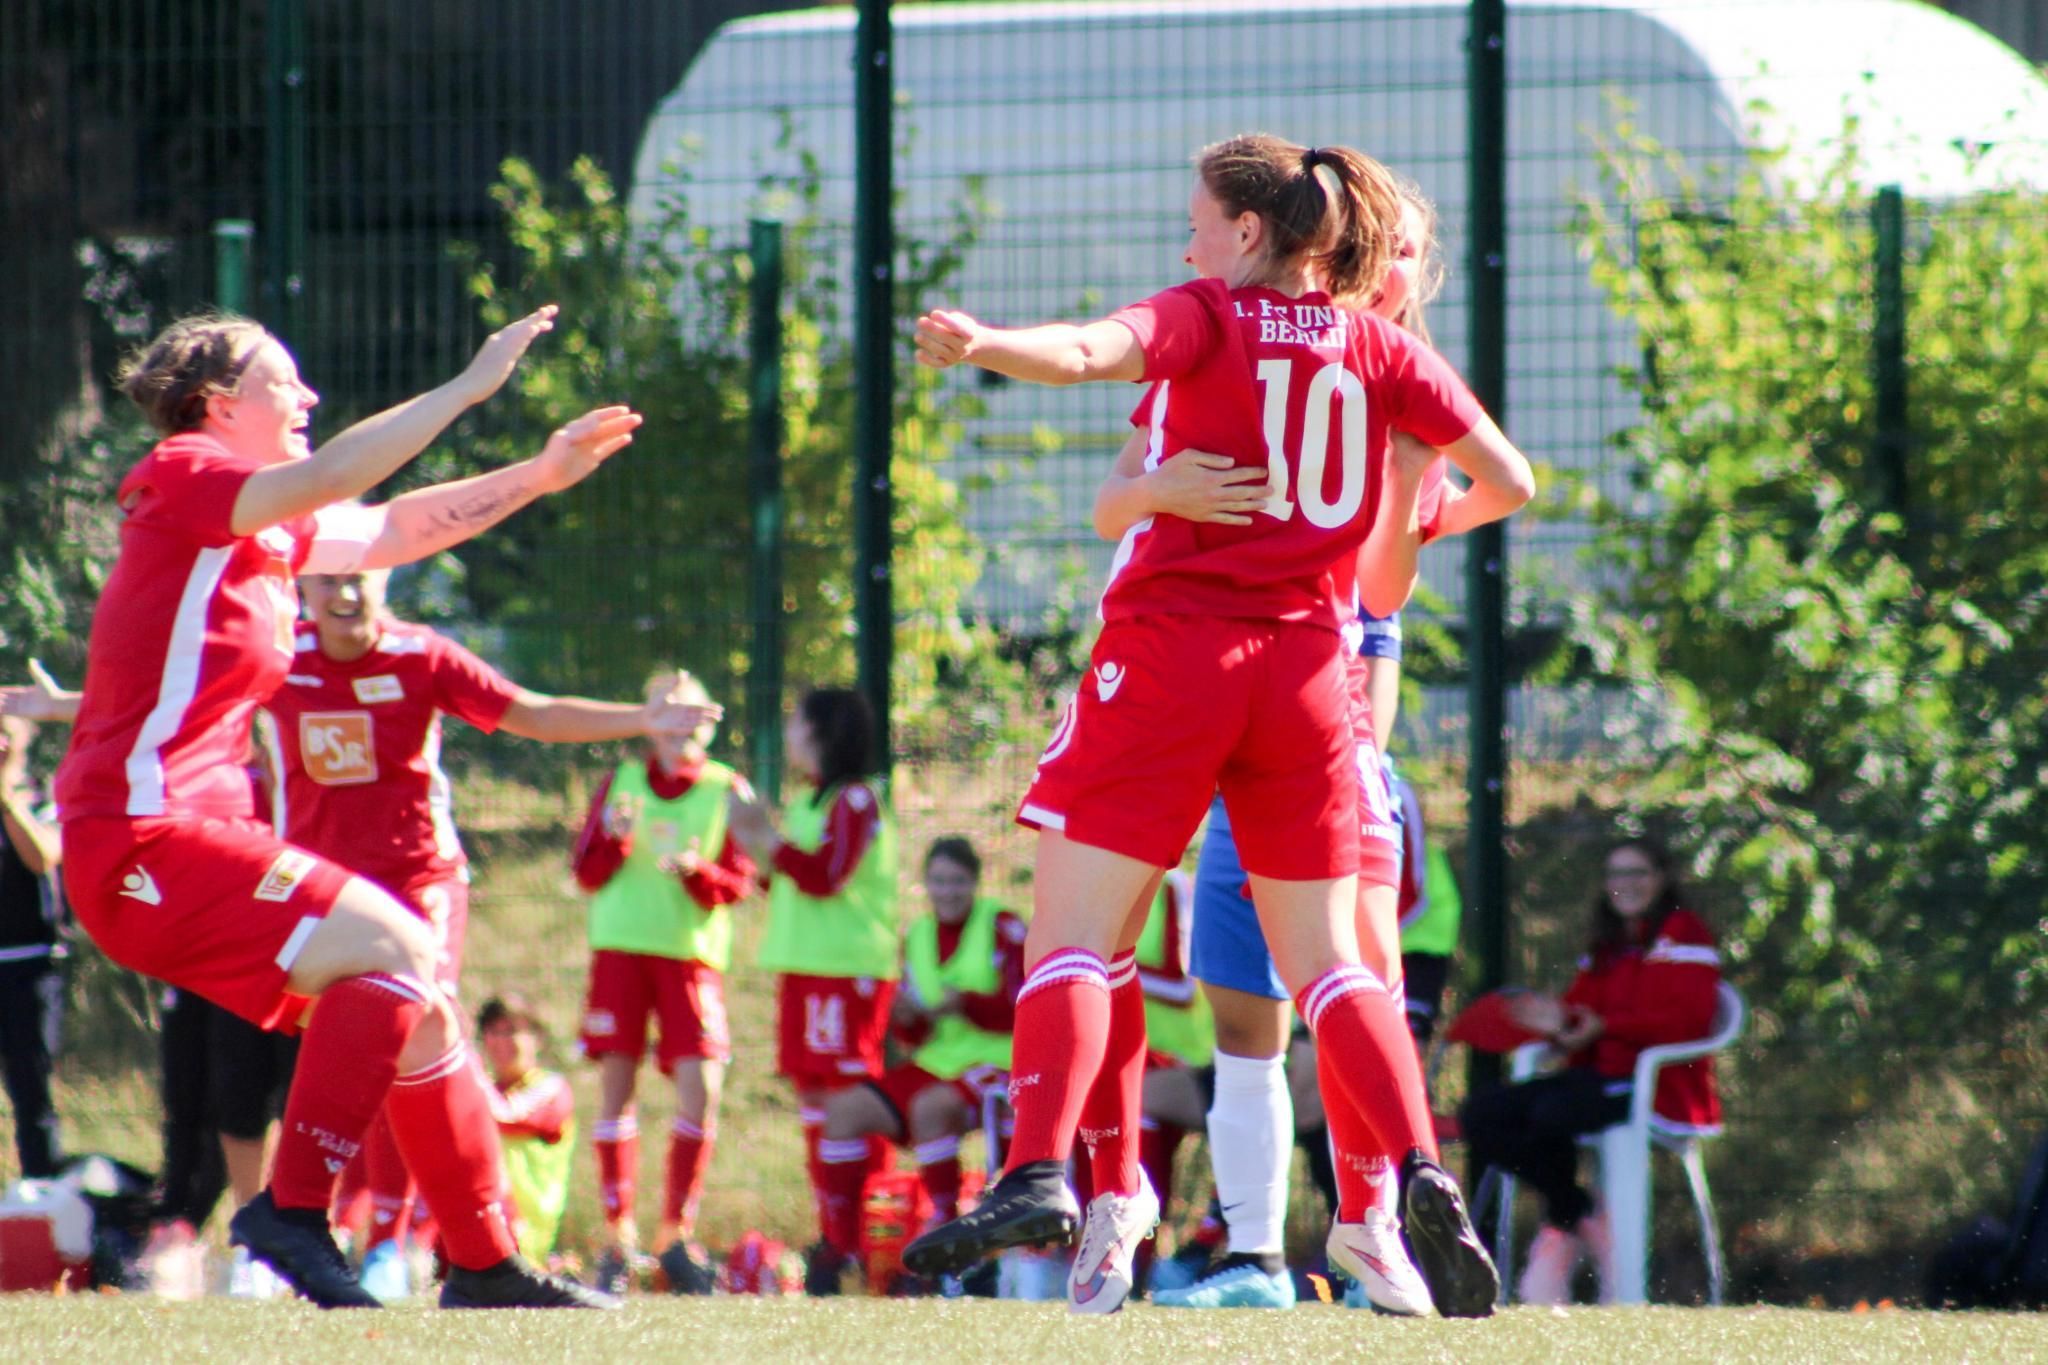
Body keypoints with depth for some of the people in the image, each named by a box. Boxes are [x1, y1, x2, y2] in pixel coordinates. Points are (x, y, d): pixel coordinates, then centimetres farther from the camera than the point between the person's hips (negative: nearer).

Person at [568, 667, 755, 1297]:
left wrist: (695, 870, -17)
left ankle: (676, 1232, 0)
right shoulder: (621, 783, 11)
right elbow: (586, 873, 8)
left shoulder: (727, 790, 8)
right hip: (619, 945, 1)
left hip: (692, 953, -1)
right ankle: (617, 1237, 6)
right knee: (615, 1086, -2)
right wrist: (615, 838, -12)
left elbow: (741, 881, 2)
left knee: (700, 1086, -12)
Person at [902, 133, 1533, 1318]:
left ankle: (1041, 1172, -18)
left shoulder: (1206, 318, -1)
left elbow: (1094, 350, -22)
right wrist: (1423, 519, 29)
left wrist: (984, 344, -39)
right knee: (1329, 960, 8)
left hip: (1173, 652, -4)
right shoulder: (1377, 347, 11)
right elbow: (1511, 481, 9)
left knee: (1076, 938, -1)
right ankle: (1421, 1175, -12)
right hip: (1308, 670, 4)